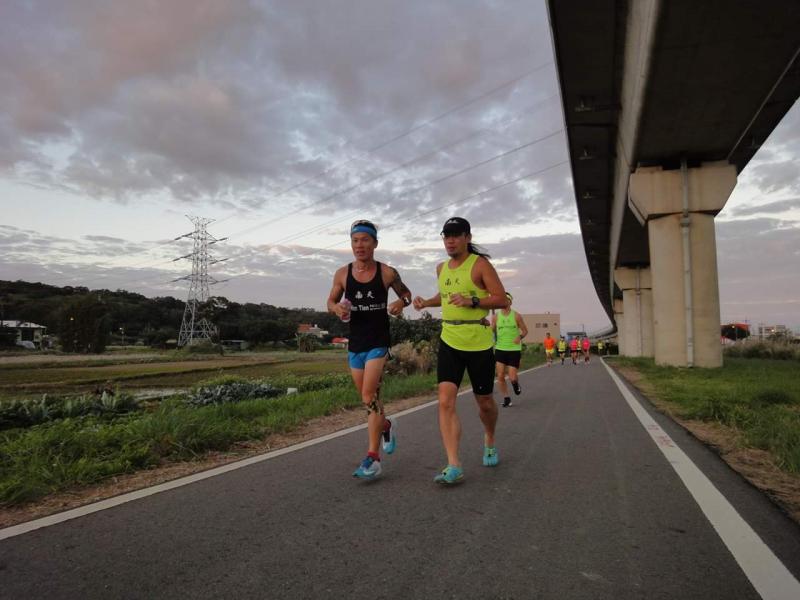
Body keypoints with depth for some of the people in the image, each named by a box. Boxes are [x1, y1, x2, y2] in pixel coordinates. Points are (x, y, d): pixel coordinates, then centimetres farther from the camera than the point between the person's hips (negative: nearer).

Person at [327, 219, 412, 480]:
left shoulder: (387, 273, -6)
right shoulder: (342, 273, 0)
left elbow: (407, 293, 9)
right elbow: (330, 301, 12)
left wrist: (401, 303, -14)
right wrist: (337, 308, -12)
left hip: (379, 342, -4)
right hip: (355, 343, 4)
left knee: (369, 396, -15)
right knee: (368, 398, 16)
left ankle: (373, 458, -9)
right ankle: (386, 425, 46)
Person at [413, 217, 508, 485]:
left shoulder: (480, 264, -7)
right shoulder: (441, 268, 11)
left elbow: (502, 299, -10)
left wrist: (472, 301, -24)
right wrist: (426, 302, 12)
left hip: (479, 343, -4)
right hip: (449, 342, 4)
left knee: (484, 402, 11)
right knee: (446, 401, -11)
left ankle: (490, 442, 42)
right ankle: (454, 465, -9)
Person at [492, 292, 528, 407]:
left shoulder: (516, 316, -2)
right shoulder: (495, 317, 2)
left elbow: (525, 330, 5)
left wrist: (520, 337, -16)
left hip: (514, 350, -2)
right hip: (500, 349, 2)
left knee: (512, 377, -5)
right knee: (500, 376, -5)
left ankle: (516, 385, 31)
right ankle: (506, 398, 13)